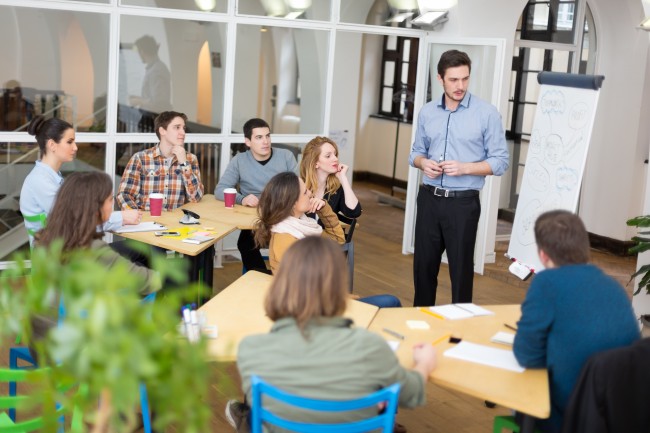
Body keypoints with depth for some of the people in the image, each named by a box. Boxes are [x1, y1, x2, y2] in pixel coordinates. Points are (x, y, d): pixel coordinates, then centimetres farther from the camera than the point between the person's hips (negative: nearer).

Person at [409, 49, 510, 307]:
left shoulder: (487, 114, -6)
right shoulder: (427, 112, 6)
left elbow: (500, 161, -6)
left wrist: (464, 168, -20)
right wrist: (423, 163, -7)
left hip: (463, 202, -4)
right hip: (429, 198, 4)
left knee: (461, 268, 3)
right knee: (423, 264, 11)